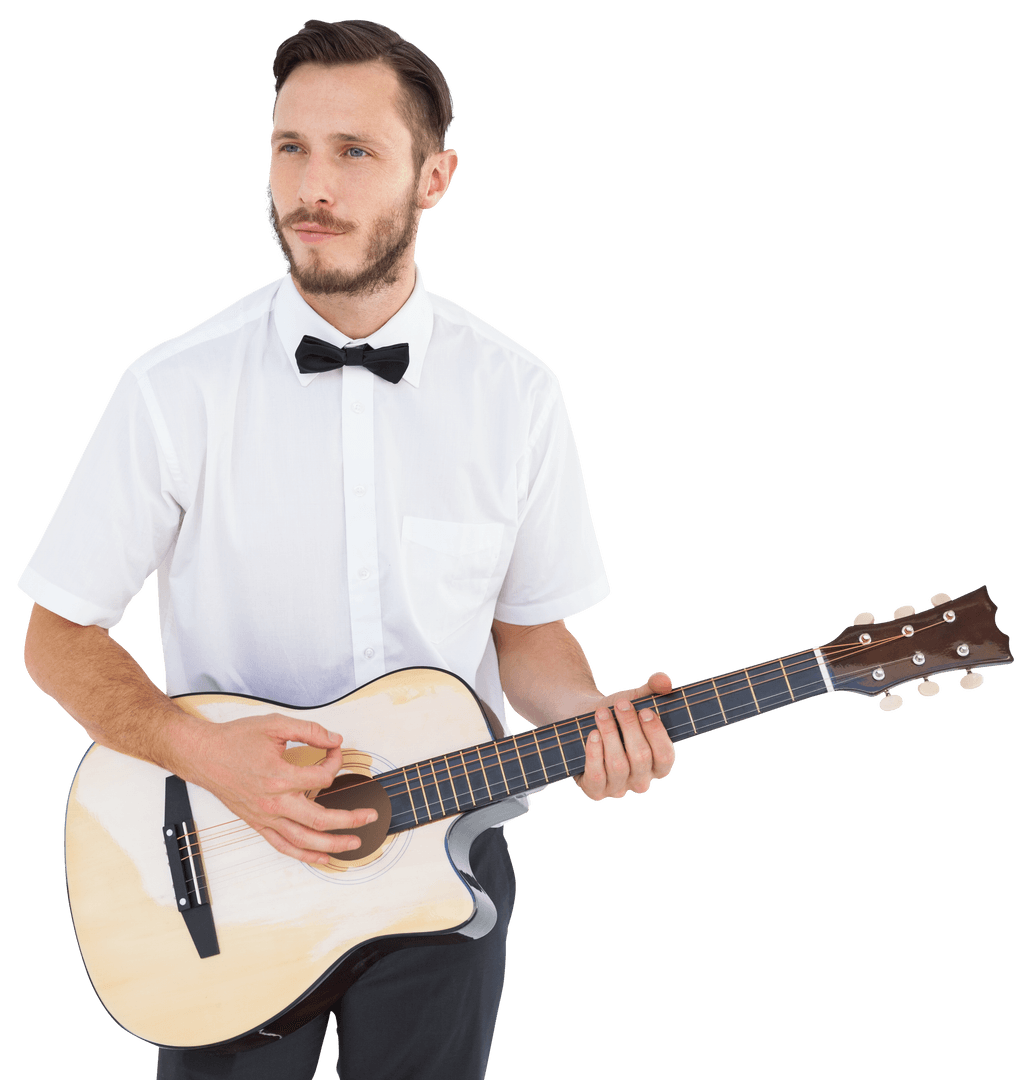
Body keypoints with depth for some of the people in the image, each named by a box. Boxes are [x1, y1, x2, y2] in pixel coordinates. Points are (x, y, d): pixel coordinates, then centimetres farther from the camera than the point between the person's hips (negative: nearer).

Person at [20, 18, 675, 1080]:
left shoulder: (515, 393, -6)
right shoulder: (176, 390, -13)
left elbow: (524, 626, 5)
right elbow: (59, 636, -6)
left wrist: (588, 715, -15)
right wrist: (204, 752, -20)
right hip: (228, 855, -1)